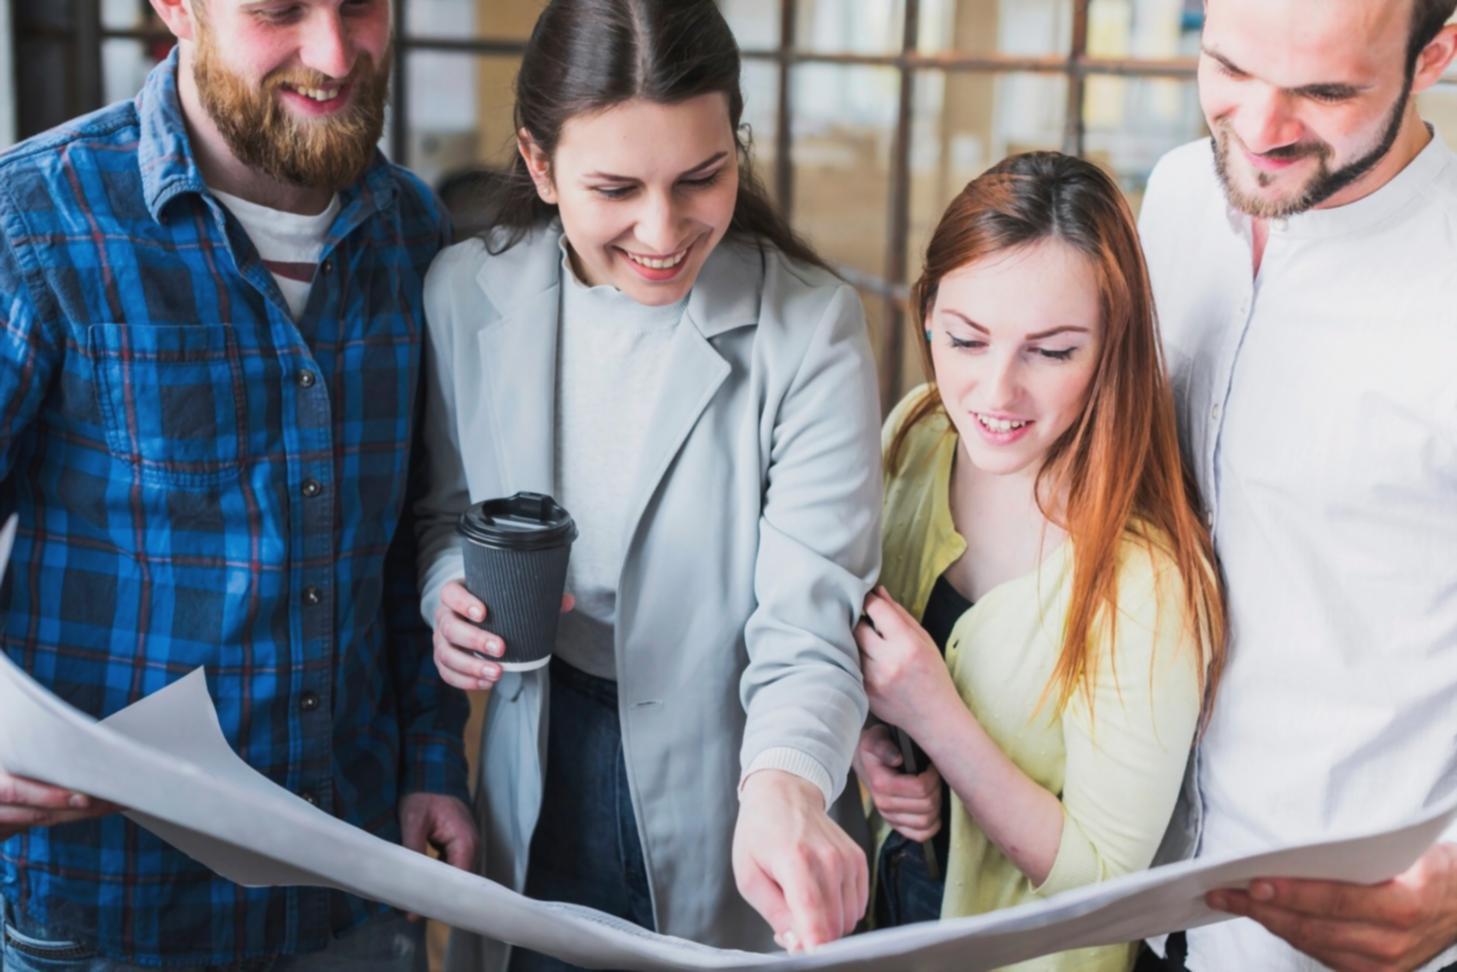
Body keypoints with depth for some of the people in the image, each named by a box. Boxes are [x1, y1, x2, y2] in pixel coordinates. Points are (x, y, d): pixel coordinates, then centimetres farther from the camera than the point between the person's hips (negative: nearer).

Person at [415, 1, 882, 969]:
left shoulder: (812, 328, -16)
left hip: (721, 810, -2)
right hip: (537, 803, 3)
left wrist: (784, 788, -39)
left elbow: (808, 623, -20)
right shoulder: (465, 292, -7)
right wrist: (447, 592, -14)